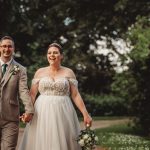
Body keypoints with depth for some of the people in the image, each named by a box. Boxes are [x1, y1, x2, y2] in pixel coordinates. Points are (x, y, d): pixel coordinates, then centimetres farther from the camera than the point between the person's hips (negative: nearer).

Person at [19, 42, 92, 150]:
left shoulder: (68, 72, 5)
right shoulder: (40, 72, 8)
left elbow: (76, 95, 3)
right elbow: (32, 94, 5)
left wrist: (85, 114, -4)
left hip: (62, 113, -1)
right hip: (42, 113, 1)